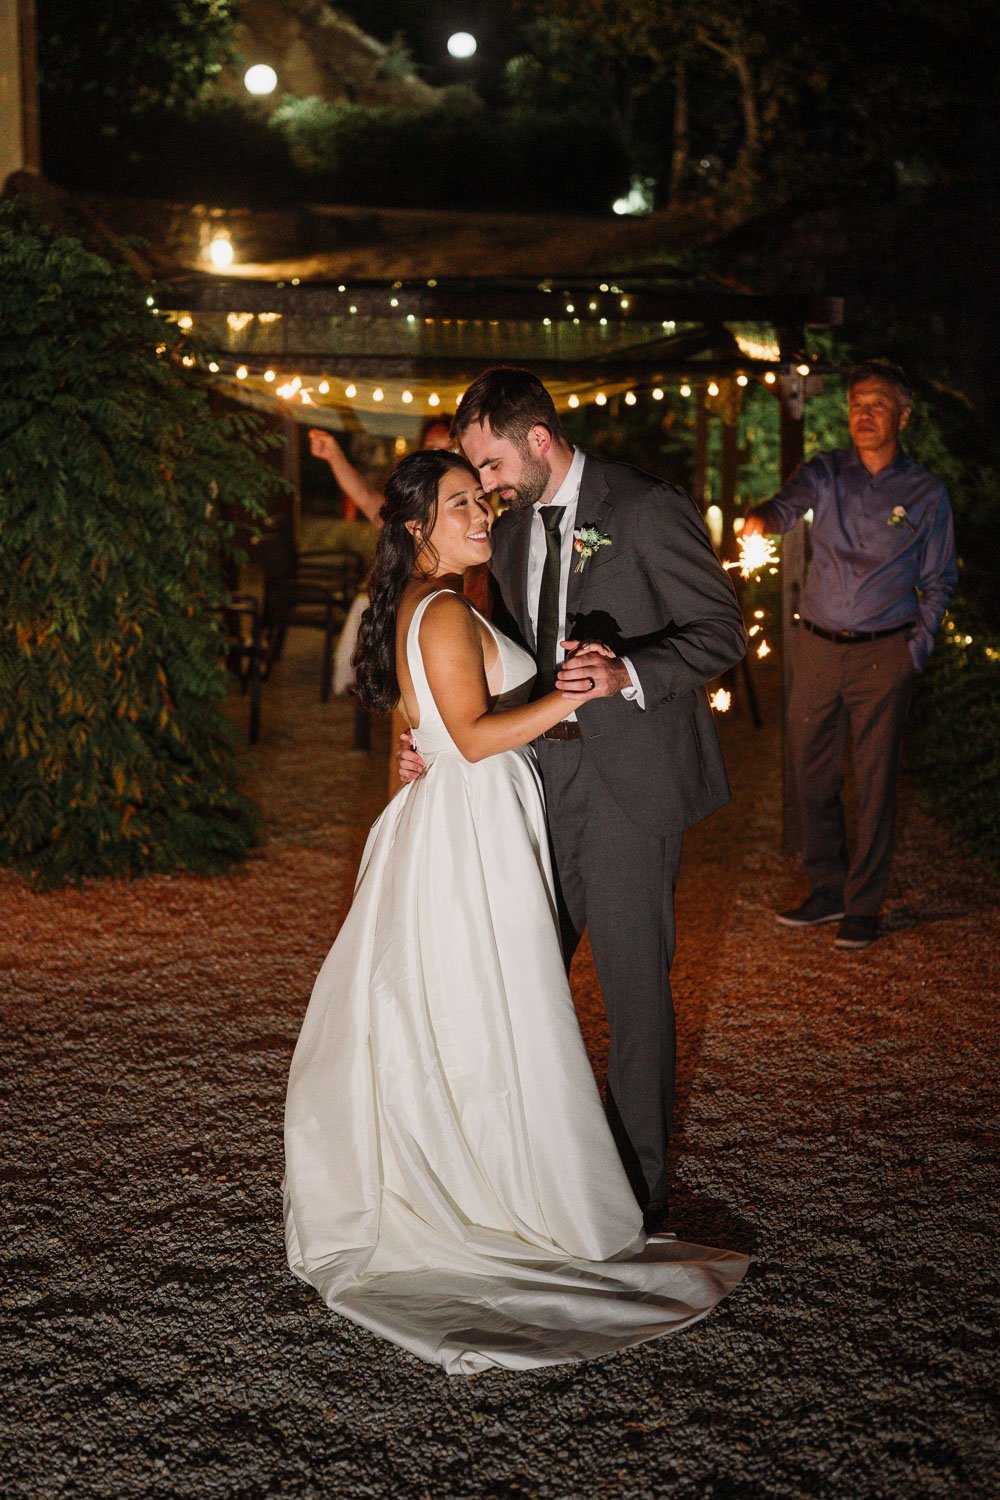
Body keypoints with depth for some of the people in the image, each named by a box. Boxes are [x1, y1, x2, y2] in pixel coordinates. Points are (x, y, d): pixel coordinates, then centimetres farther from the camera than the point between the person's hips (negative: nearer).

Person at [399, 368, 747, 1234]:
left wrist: (627, 674, -28)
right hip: (545, 779, 7)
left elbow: (723, 630, -12)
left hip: (632, 782, -7)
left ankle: (640, 1189, 17)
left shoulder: (648, 511, -10)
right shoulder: (511, 535, 13)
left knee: (635, 989, 2)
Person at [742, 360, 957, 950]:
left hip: (883, 652, -2)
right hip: (817, 648, 3)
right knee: (814, 776, 8)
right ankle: (827, 891, 23)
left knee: (876, 783, 0)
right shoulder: (826, 472, 5)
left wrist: (914, 654, -3)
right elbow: (790, 503, -17)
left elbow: (938, 583, 7)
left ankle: (864, 906, 12)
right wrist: (762, 518, -41)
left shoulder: (926, 492, 1)